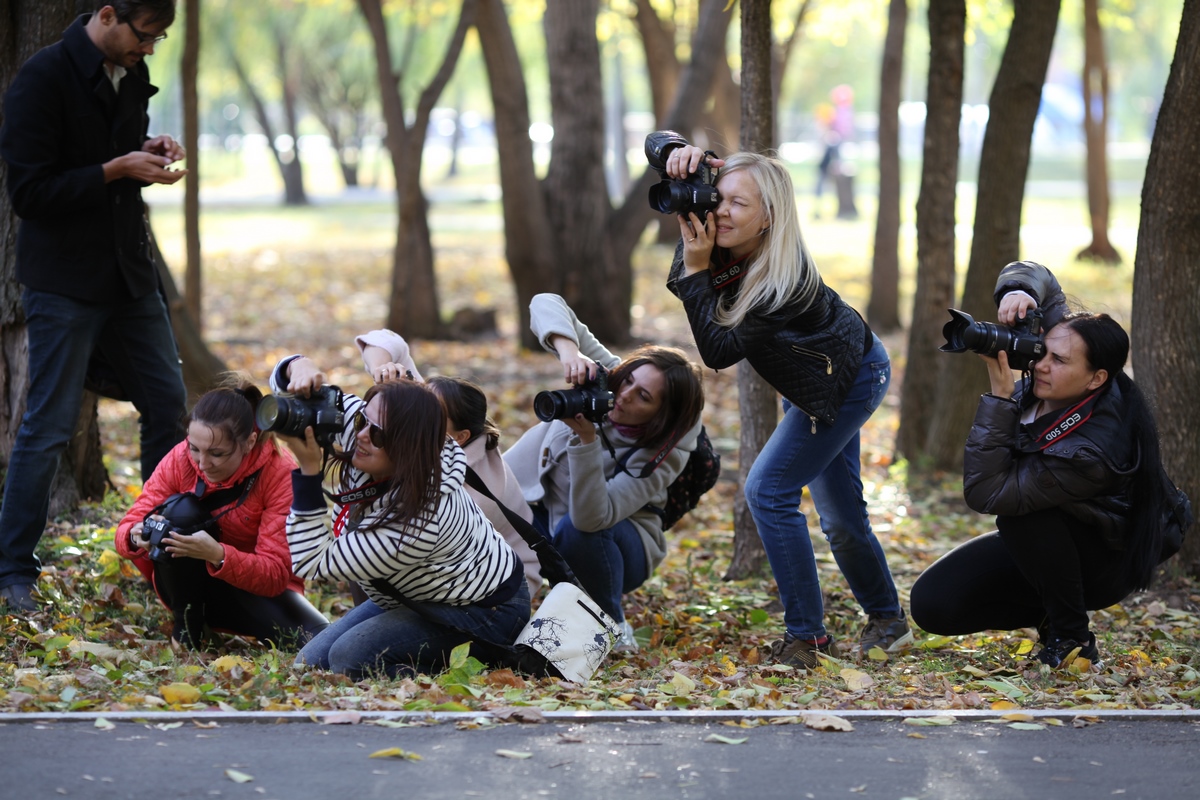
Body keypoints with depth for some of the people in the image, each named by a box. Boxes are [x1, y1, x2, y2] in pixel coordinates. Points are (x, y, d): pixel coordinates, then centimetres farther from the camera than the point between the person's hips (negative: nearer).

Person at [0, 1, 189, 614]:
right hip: (63, 282, -8)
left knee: (167, 404, 9)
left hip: (128, 274, 8)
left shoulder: (131, 73, 8)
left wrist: (147, 153, 1)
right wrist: (118, 169, -21)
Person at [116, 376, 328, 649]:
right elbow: (127, 528, -12)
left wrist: (218, 555, -45)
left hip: (256, 591, -1)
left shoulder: (280, 474, -22)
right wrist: (137, 536, -38)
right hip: (188, 586, 1)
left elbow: (276, 575, -26)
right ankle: (186, 628, -13)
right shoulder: (180, 459, -16)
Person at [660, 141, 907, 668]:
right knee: (839, 513, 16)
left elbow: (718, 352, -36)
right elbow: (661, 151, -13)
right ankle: (887, 621, 36)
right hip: (818, 381, 8)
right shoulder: (724, 240, -19)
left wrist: (697, 269, -37)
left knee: (768, 489, -17)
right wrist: (684, 155, -37)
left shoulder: (785, 281, -38)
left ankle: (807, 637, -10)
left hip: (852, 379, -8)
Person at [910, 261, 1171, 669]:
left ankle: (1072, 638, -17)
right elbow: (1035, 276, -3)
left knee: (1017, 507, -38)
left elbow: (984, 492, -39)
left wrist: (999, 395, -40)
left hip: (1100, 568, -7)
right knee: (931, 604, -12)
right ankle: (1051, 611, 11)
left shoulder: (1090, 452, -38)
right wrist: (1018, 292, -29)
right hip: (1034, 544, 7)